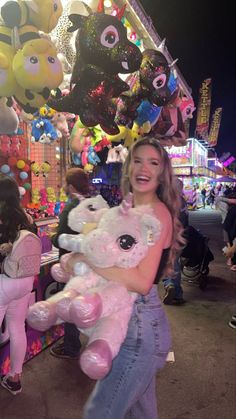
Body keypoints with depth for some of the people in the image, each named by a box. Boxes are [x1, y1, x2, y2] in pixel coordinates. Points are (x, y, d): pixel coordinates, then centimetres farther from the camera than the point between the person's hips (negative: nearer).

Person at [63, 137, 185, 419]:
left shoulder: (158, 213, -19)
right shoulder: (131, 209, 8)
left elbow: (141, 282, -28)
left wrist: (85, 260, -24)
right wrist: (75, 260, -1)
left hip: (141, 325, -8)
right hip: (133, 321, 8)